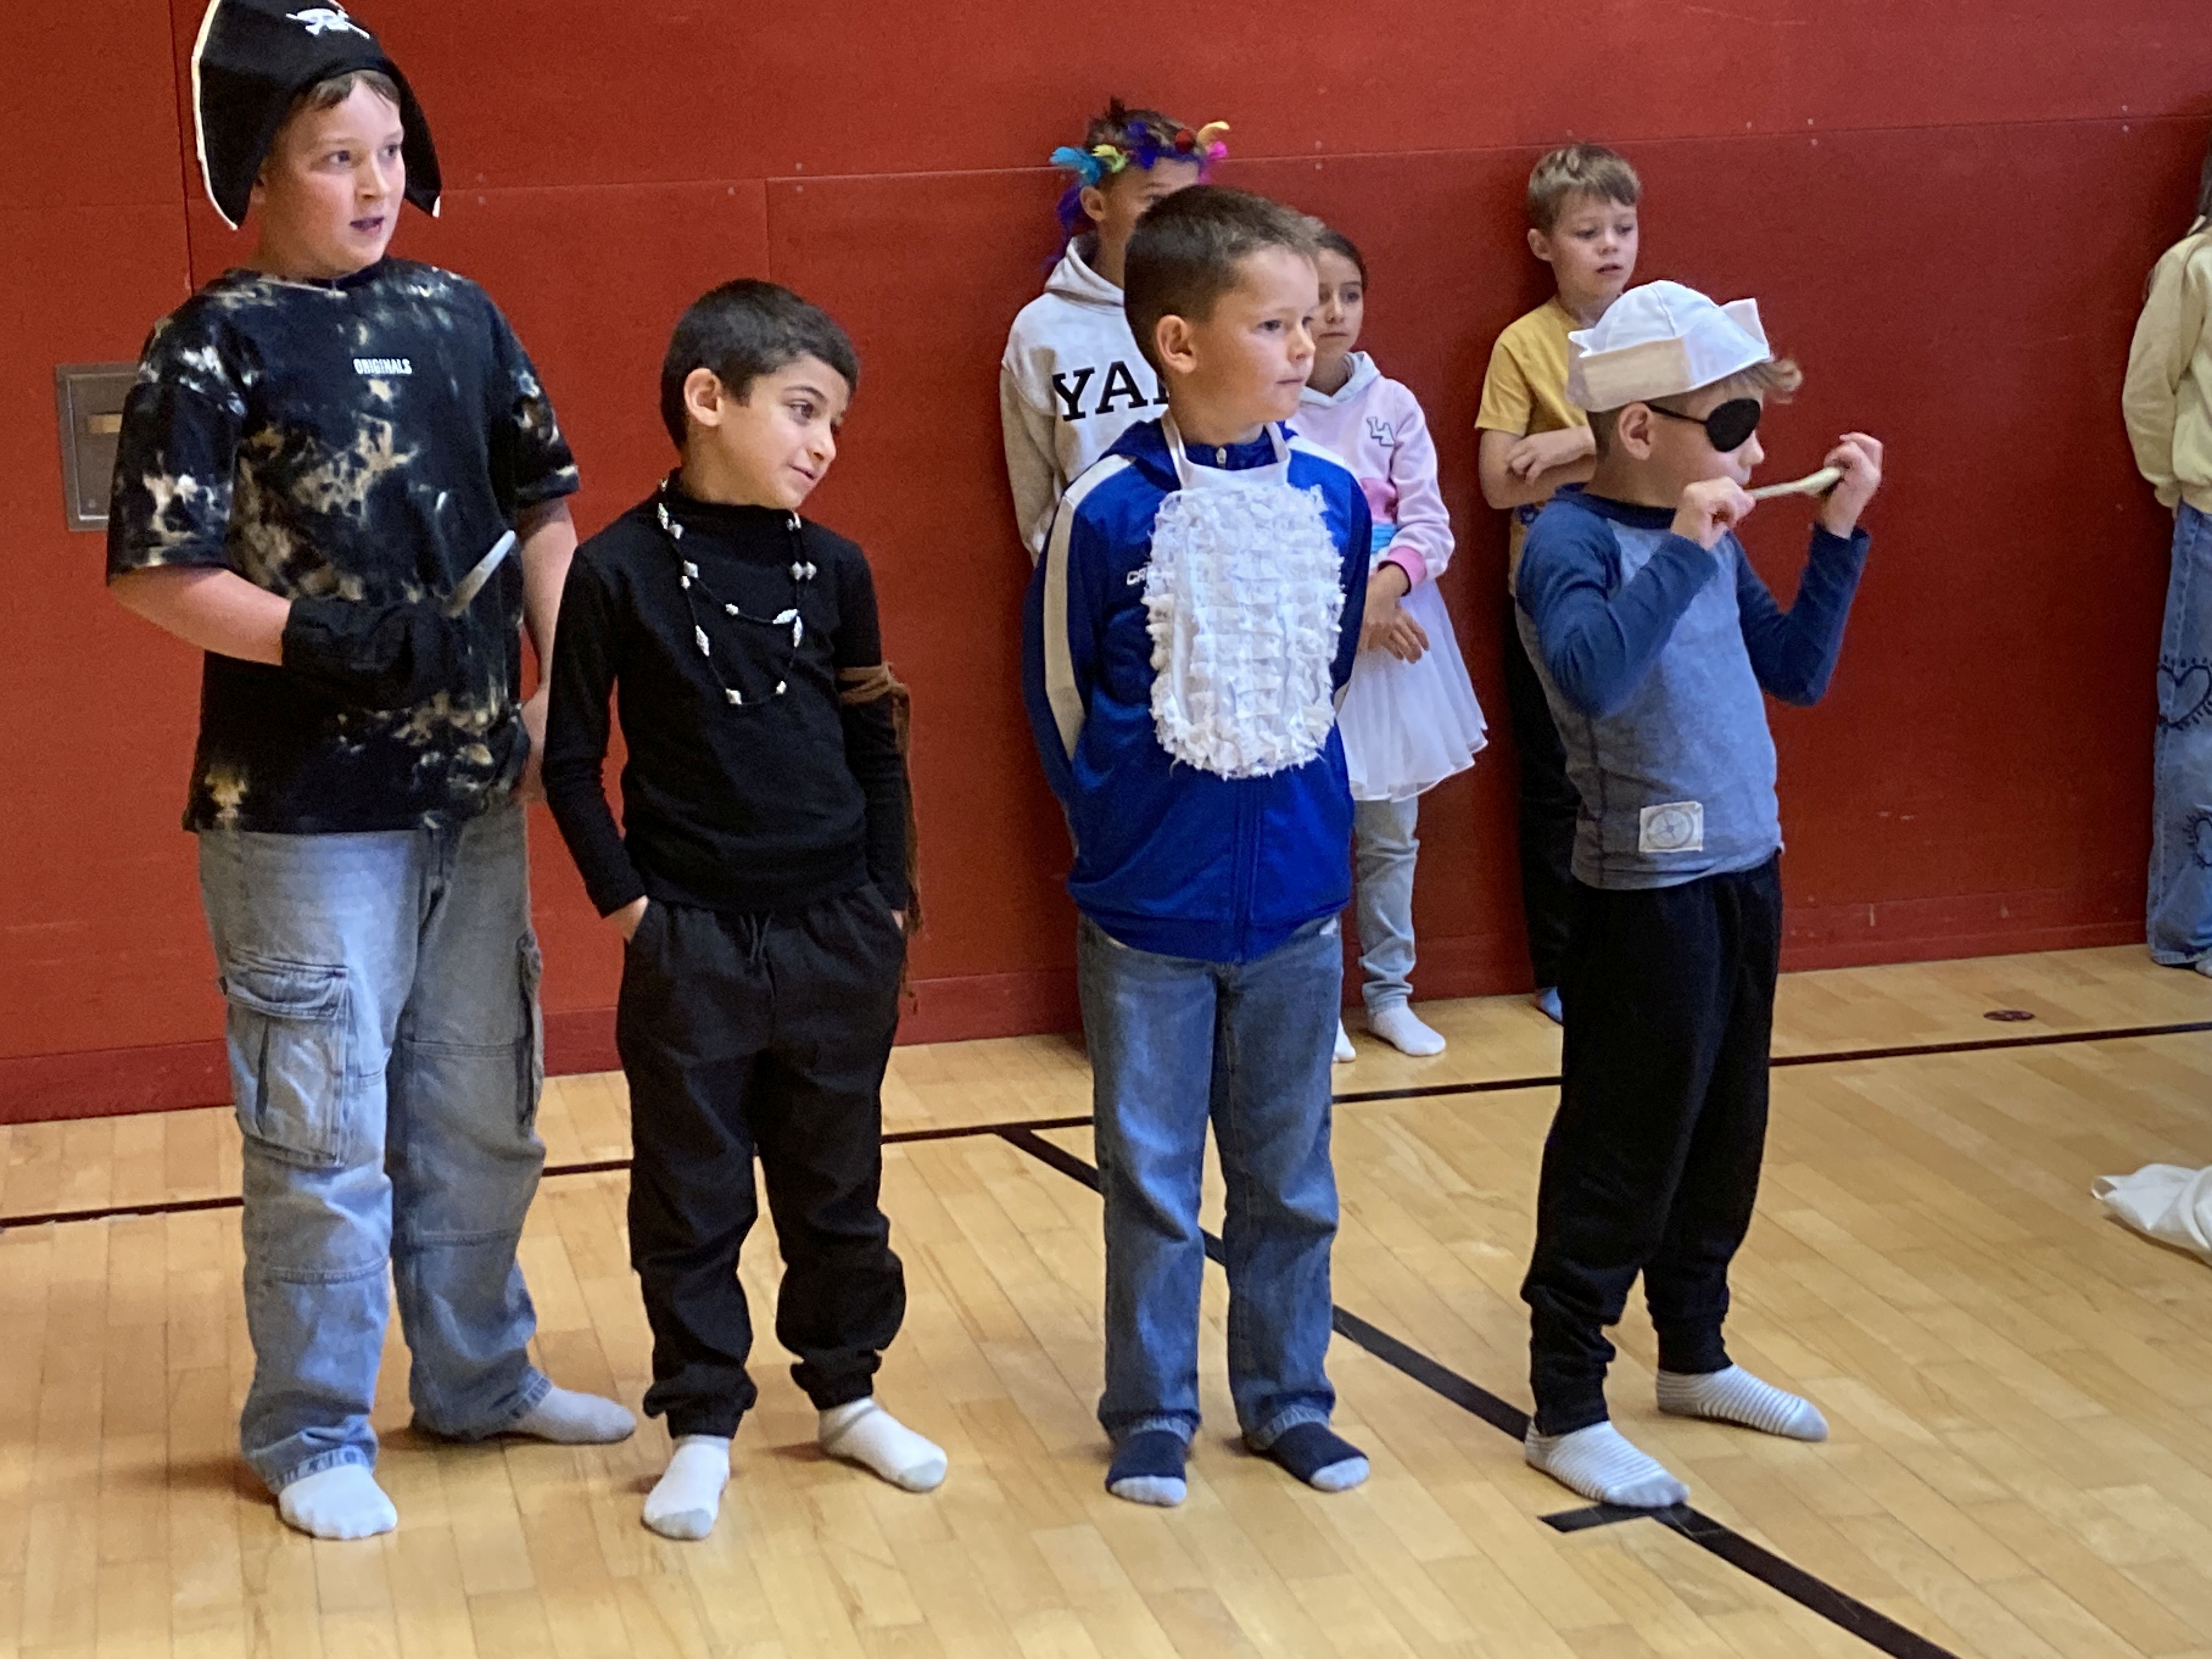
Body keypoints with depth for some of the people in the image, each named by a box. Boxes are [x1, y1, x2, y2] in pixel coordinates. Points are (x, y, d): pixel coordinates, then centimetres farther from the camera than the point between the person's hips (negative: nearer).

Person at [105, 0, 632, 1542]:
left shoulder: (459, 316, 7)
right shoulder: (215, 345, -7)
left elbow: (545, 509, 12)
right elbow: (158, 573, -11)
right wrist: (319, 637, -24)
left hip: (473, 792, 5)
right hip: (304, 810, -5)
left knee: (482, 1113, 17)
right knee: (323, 1135, 3)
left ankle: (480, 1376, 34)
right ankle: (314, 1433, 19)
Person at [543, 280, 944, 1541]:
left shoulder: (833, 569, 2)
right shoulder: (621, 571, -8)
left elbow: (876, 748, 9)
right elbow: (572, 758, -2)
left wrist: (887, 900, 5)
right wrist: (622, 897, -7)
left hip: (839, 938, 3)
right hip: (690, 946, -3)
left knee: (836, 1183, 15)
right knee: (691, 1197, 7)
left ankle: (847, 1391, 30)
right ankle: (702, 1424, 19)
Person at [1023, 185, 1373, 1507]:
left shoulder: (1331, 495, -3)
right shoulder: (1109, 508, -14)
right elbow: (1061, 694, -3)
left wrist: (1295, 806, 13)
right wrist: (1121, 829, 3)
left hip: (1294, 900, 3)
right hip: (1150, 911, -3)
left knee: (1290, 1177, 14)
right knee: (1152, 1179, 9)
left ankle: (1288, 1400, 30)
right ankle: (1151, 1416, 24)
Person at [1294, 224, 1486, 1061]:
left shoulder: (1393, 405, 3)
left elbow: (1429, 523, -1)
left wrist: (1384, 586, -19)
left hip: (1395, 630, 4)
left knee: (1392, 827, 12)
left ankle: (1388, 991, 25)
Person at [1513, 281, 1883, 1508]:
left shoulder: (1709, 538, 8)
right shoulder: (1572, 541, -17)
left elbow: (1799, 672, 13)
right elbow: (1593, 675, -36)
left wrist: (1839, 536, 6)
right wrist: (1683, 549, -32)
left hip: (1742, 872, 8)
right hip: (1646, 894, -8)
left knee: (1724, 1137, 19)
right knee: (1622, 1155, 0)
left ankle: (1695, 1357, 36)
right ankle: (1566, 1411, 11)